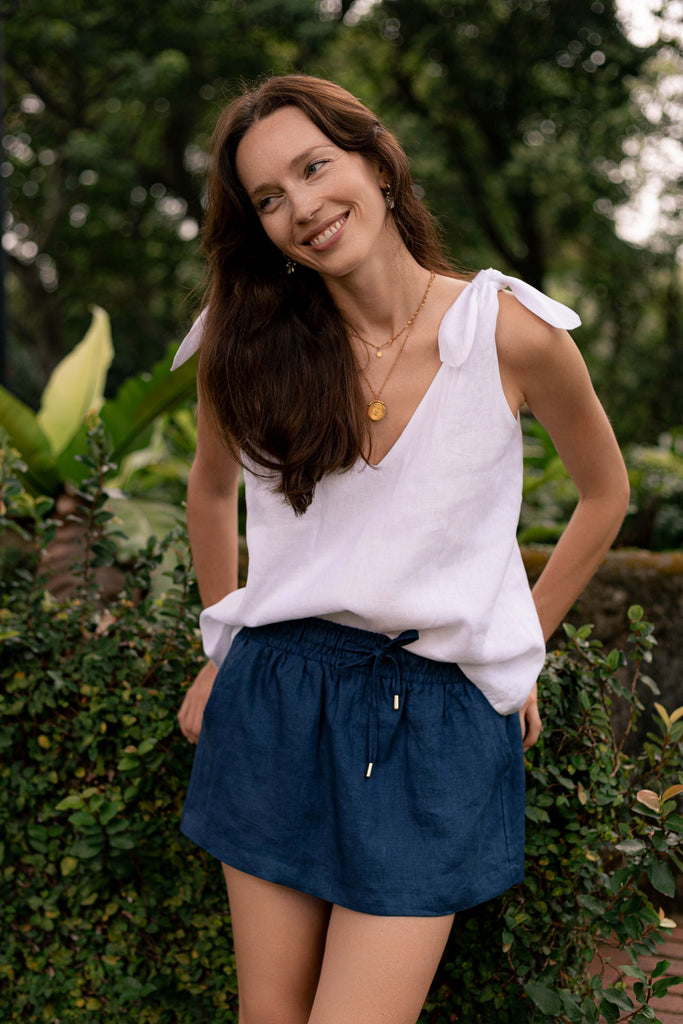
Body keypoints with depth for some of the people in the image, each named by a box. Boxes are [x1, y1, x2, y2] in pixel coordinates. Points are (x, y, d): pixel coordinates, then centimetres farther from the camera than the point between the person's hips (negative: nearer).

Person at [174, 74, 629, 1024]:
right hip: (274, 701, 3)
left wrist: (516, 648, 11)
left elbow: (605, 493, 8)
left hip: (441, 712, -2)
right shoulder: (246, 344, -1)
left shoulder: (511, 330, -8)